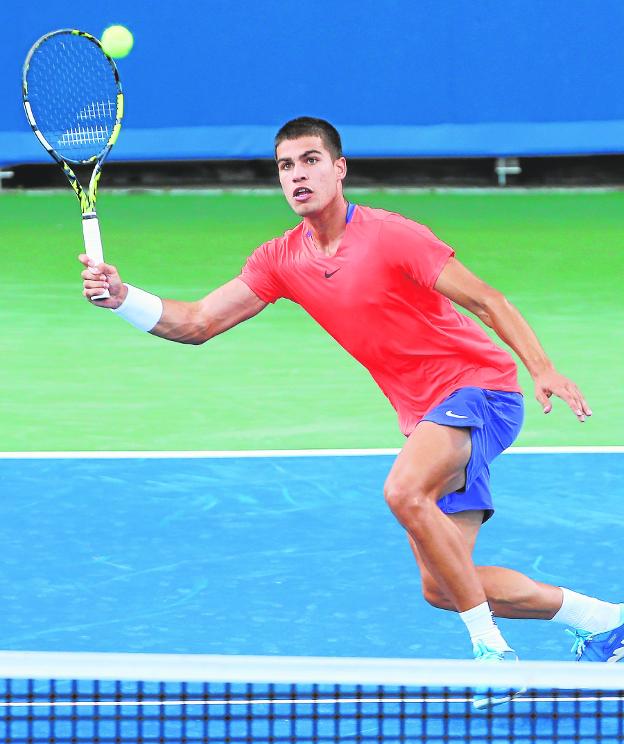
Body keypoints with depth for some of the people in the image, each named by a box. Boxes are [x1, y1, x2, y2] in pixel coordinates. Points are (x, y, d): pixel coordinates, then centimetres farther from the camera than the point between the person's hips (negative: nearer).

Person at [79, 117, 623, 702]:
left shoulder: (391, 236, -15)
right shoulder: (282, 260, 4)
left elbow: (487, 301, -13)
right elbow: (196, 323, 3)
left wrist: (543, 370, -25)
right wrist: (120, 297, -13)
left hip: (479, 387, -8)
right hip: (428, 419, 8)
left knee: (405, 491, -35)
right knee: (442, 587, 5)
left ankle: (491, 648, -25)